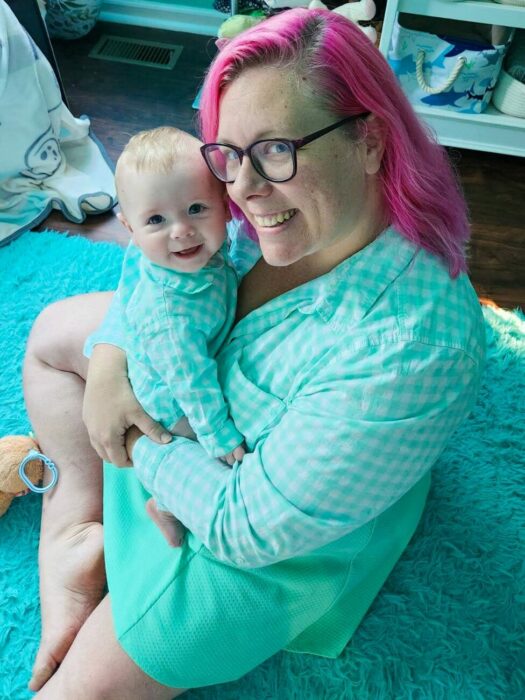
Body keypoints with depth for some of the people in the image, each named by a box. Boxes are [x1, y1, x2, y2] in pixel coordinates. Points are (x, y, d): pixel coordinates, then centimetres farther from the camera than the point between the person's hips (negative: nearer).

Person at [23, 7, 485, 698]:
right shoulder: (282, 207, -18)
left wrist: (142, 451, -16)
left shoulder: (410, 354, -40)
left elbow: (245, 527, -31)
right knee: (52, 331, 13)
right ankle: (78, 519, 13)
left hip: (271, 545, -6)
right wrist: (110, 358, -17)